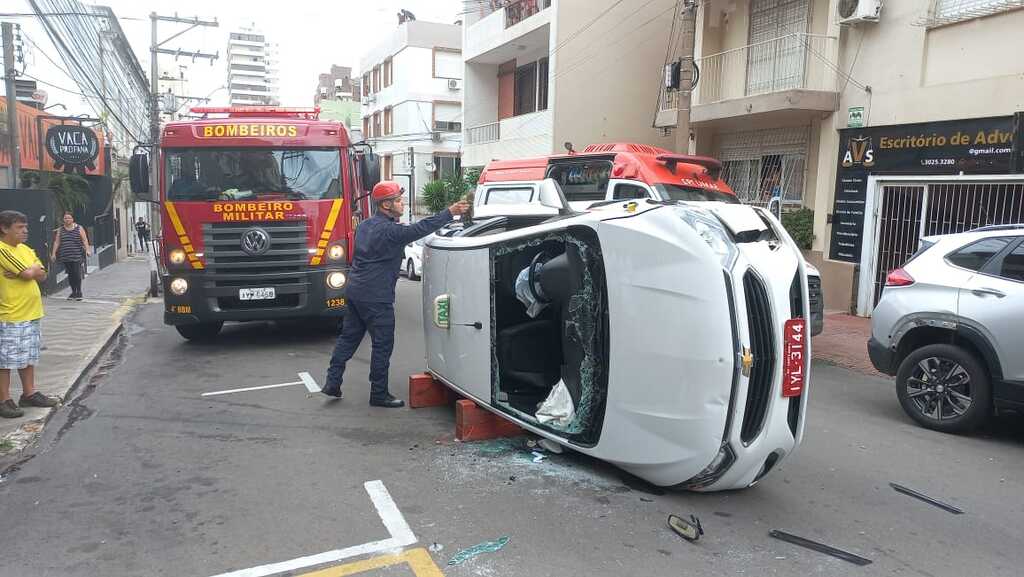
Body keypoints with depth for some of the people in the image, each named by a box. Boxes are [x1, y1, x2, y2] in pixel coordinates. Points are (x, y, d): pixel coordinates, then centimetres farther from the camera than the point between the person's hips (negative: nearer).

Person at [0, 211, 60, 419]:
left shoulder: (25, 249, 11)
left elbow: (42, 275, 8)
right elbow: (28, 273, -21)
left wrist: (31, 270, -11)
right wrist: (35, 267, -1)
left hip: (31, 314, 8)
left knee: (29, 357, 17)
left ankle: (29, 393, 28)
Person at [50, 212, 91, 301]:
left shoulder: (79, 229, 4)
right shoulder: (60, 230, 12)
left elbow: (85, 240, -3)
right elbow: (56, 242, 13)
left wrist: (87, 249, -17)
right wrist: (53, 253, 7)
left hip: (77, 256, -3)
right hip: (65, 257, 3)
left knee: (77, 274, -8)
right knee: (70, 274, 6)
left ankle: (79, 292, 3)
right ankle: (73, 292, 16)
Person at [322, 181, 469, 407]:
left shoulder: (365, 225, 12)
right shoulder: (389, 231, -17)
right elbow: (420, 228, -24)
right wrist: (450, 212, -24)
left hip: (355, 292, 9)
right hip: (376, 298, -9)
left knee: (348, 336, 16)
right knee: (383, 344, 1)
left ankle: (332, 383, 19)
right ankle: (379, 393, 8)